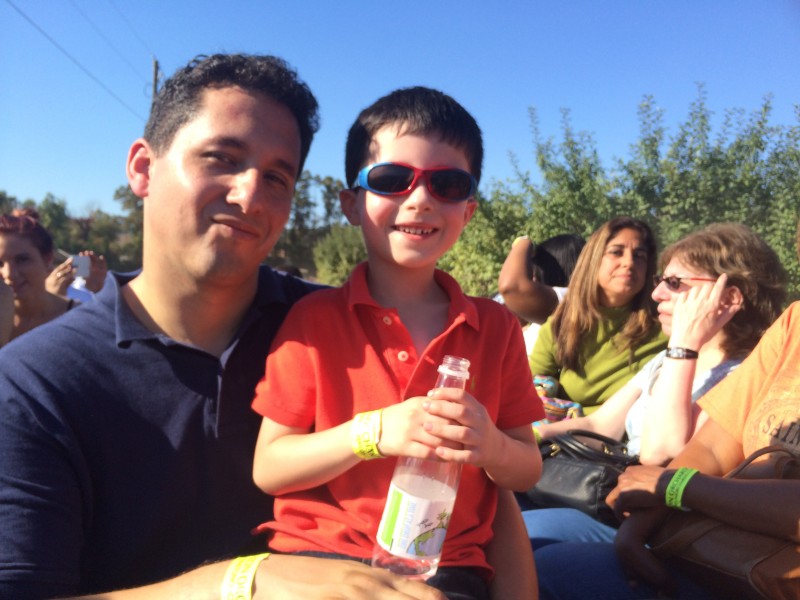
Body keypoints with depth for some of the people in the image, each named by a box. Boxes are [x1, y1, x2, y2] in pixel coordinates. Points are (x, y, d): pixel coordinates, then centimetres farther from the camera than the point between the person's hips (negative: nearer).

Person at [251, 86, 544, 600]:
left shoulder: (496, 327, 4)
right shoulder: (314, 318, -2)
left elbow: (528, 473, 9)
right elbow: (268, 469, -3)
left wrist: (491, 446, -13)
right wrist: (372, 433, -18)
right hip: (321, 551, -1)